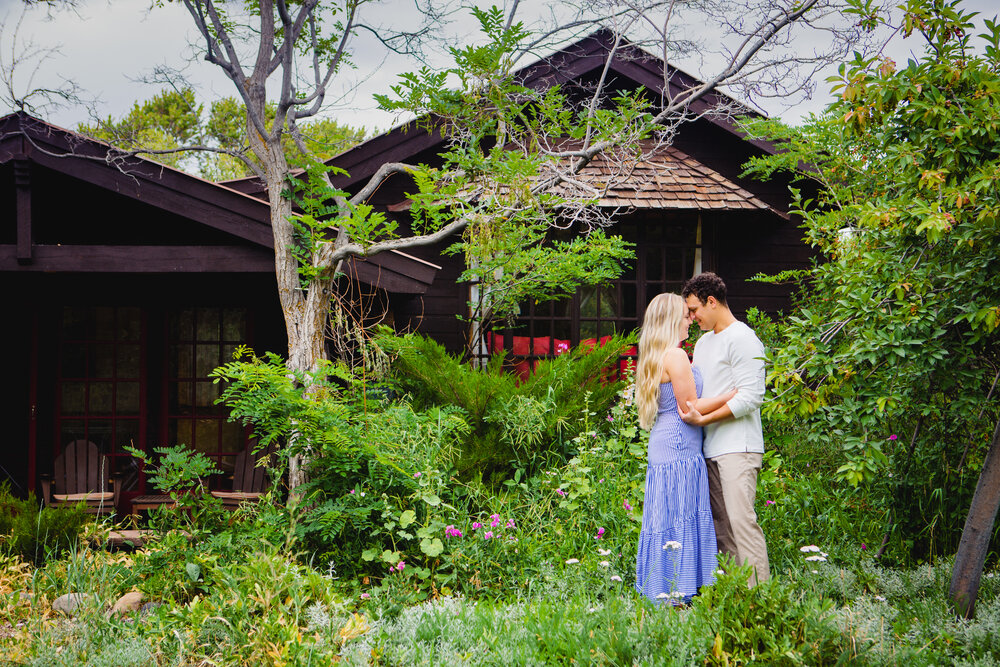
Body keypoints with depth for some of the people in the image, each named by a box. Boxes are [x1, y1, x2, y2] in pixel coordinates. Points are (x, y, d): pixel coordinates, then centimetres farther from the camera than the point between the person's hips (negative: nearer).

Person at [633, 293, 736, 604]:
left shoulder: (657, 357, 17)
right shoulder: (675, 356, -12)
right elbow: (690, 407, -13)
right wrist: (734, 394, -8)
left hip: (663, 448, 10)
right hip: (679, 449, -10)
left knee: (666, 518, 9)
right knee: (678, 519, -7)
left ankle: (660, 593, 10)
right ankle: (673, 593, -6)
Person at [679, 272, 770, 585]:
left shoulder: (742, 339, -7)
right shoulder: (703, 342, 22)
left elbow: (750, 397, -15)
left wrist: (704, 419, -18)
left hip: (737, 448, -9)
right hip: (710, 449, 9)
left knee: (741, 521, -14)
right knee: (719, 525, 6)